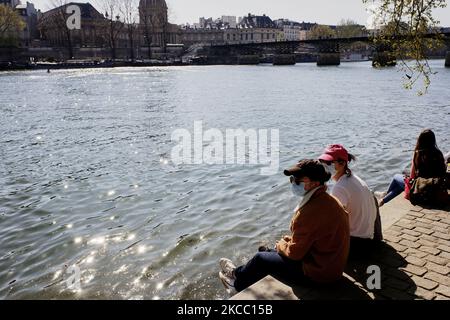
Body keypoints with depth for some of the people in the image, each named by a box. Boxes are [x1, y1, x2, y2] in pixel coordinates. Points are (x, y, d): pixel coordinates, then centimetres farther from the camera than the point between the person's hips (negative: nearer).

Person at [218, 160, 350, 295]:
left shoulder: (310, 212, -32)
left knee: (260, 259, 9)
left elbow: (294, 253, -22)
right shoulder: (329, 200, -1)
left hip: (316, 272, -9)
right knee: (273, 252, 23)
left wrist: (281, 244, -2)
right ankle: (239, 273, 41)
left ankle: (237, 285, 37)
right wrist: (291, 240, 8)